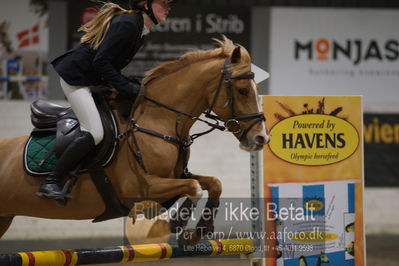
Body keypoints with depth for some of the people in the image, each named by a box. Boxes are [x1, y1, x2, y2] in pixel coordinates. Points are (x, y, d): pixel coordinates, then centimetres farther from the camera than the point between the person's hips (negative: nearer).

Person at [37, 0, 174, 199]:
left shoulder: (141, 29, 9)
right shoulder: (127, 24, -21)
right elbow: (101, 62, -24)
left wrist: (136, 86, 5)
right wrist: (130, 88, -23)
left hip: (93, 80, 11)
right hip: (75, 77, -11)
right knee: (94, 133, -23)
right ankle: (50, 182, -17)